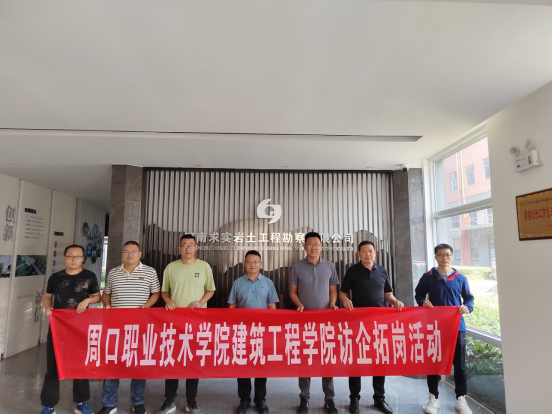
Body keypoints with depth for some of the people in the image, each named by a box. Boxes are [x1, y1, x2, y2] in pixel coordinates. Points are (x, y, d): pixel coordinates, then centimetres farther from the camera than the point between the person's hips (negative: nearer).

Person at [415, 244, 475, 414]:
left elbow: (469, 298, 9)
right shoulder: (428, 277, -1)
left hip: (456, 325, 1)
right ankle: (433, 397, 23)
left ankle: (461, 399, 25)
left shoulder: (460, 278, 3)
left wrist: (467, 307, -12)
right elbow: (419, 294, 7)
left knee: (459, 363, 9)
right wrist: (423, 302, -13)